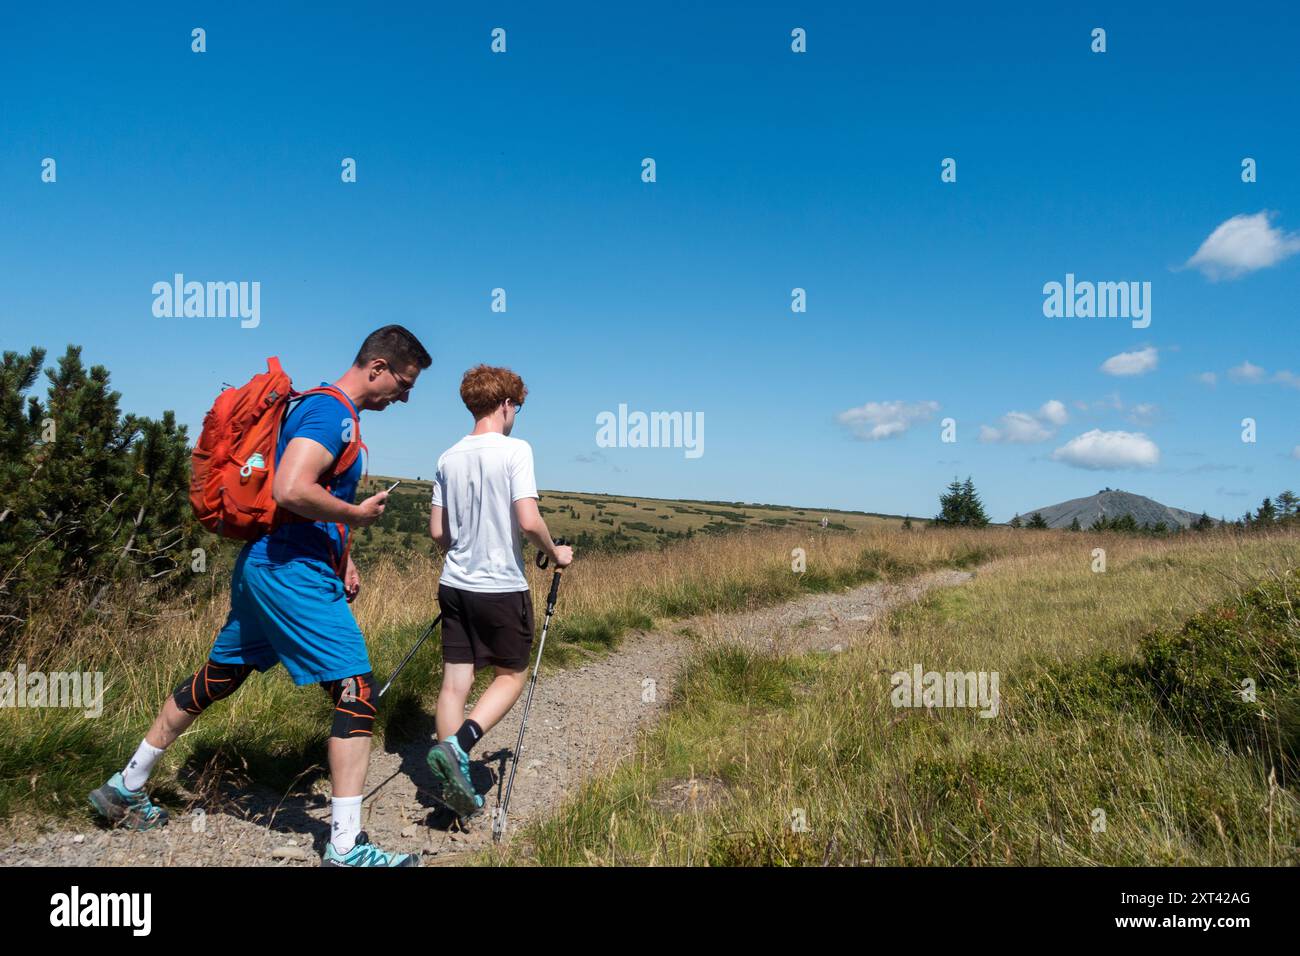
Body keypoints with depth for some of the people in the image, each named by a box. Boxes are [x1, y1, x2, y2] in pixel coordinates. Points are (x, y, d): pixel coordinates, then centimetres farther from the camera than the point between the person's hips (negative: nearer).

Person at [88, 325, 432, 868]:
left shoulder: (320, 408, 18)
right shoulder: (333, 411, -15)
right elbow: (290, 491, -29)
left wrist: (342, 557, 18)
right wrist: (358, 514, -15)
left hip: (263, 566, 11)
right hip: (294, 573, -11)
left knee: (215, 681, 21)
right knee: (358, 693, -9)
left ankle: (124, 789, 36)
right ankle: (345, 848, -5)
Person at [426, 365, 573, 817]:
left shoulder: (448, 457, 6)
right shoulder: (515, 450, -12)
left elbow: (437, 531, 9)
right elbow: (528, 522, -20)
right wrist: (555, 553, -1)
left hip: (455, 585, 5)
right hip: (503, 587, -5)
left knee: (455, 680, 9)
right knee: (511, 675, 12)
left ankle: (456, 781, 11)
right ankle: (457, 746, -8)